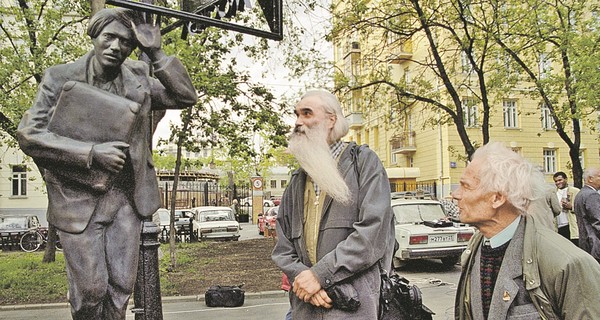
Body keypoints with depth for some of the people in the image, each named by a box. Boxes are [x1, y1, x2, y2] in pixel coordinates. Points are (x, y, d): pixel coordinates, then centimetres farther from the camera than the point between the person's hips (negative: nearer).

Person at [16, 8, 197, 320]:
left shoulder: (138, 77, 4)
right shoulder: (60, 77, -7)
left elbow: (186, 96, 1)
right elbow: (29, 135, -11)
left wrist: (156, 54, -9)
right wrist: (92, 153, -22)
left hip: (126, 197, 3)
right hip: (79, 199, -3)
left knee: (121, 286, 8)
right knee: (90, 289, 0)